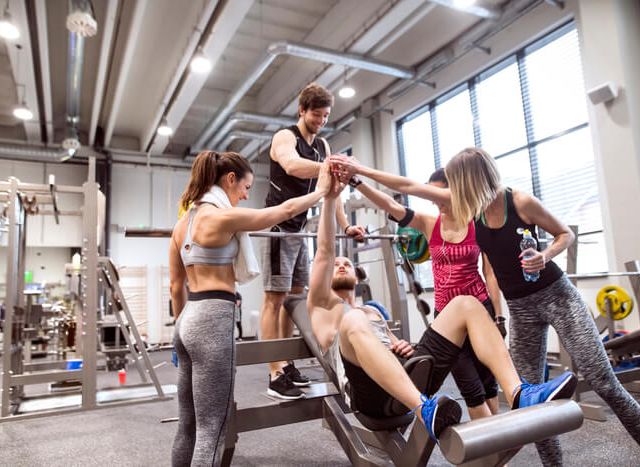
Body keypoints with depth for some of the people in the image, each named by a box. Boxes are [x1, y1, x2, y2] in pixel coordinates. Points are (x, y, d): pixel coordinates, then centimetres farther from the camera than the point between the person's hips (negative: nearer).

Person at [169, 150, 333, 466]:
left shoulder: (184, 221, 13)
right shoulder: (223, 217, -12)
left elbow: (175, 284, 17)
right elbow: (286, 210, -3)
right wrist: (322, 190, 12)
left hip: (189, 321, 9)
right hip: (213, 321, -9)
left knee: (189, 426, 17)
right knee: (211, 431, -2)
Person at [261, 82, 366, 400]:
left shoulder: (322, 145, 14)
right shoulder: (285, 137, -9)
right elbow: (292, 166, -33)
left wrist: (345, 225, -1)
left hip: (301, 228, 8)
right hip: (279, 226, -8)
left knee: (293, 296, 9)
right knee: (275, 298, -8)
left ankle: (286, 364, 18)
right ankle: (275, 376, -6)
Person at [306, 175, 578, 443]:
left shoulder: (372, 312, 38)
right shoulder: (321, 305, 20)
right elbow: (325, 251, 8)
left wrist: (405, 347, 2)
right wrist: (330, 198, 6)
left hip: (407, 374, 5)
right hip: (371, 393, -5)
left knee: (465, 304, -8)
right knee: (355, 321, -36)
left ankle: (518, 394, -25)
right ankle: (426, 411, -51)